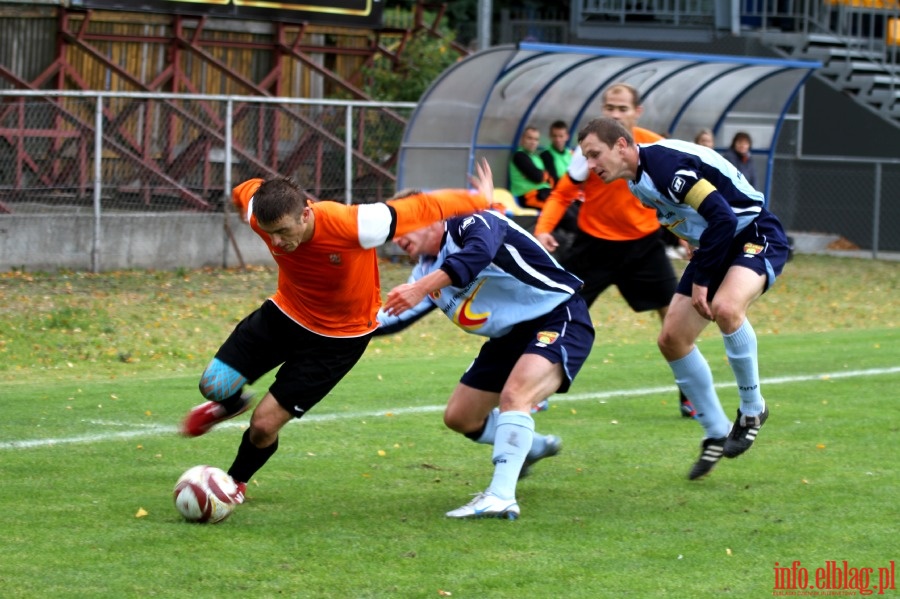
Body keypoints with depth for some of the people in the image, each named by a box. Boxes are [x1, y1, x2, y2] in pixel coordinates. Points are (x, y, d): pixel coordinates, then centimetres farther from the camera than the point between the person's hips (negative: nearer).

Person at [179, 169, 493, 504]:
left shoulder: (354, 226, -37)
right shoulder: (265, 218, -23)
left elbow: (422, 209, -24)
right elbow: (247, 190, 2)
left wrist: (479, 202, -11)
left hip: (338, 336, -4)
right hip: (284, 313, 4)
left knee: (264, 425, -8)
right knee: (214, 385, -6)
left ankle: (236, 482, 25)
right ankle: (231, 403, 34)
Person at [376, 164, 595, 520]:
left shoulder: (472, 223, -16)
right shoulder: (427, 270, 8)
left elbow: (479, 253, -39)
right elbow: (392, 319, 12)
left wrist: (422, 287, -51)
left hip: (559, 319, -10)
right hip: (511, 337, 10)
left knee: (513, 395, -33)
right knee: (459, 416, 14)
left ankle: (501, 496, -37)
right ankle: (531, 446, 39)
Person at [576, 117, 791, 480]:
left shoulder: (667, 164, -25)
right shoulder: (637, 180, 5)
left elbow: (722, 217, -29)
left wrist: (700, 280, -22)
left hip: (756, 237, -10)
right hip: (716, 246, 10)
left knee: (724, 307, -36)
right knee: (672, 339, 1)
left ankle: (752, 409, -15)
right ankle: (717, 434, 14)